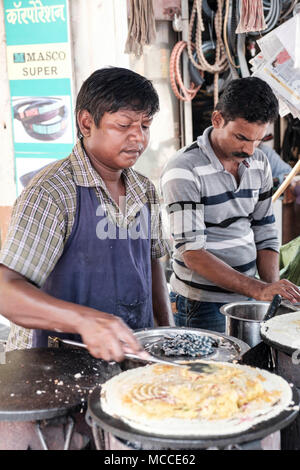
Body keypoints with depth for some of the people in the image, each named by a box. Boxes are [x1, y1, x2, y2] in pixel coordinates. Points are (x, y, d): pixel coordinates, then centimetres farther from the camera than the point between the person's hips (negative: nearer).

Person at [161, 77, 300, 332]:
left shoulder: (259, 164, 3)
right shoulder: (184, 171, -18)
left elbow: (264, 234, 8)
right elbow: (192, 252, -23)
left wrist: (273, 288, -7)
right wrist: (257, 289, -29)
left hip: (247, 297, 6)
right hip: (202, 306, -6)